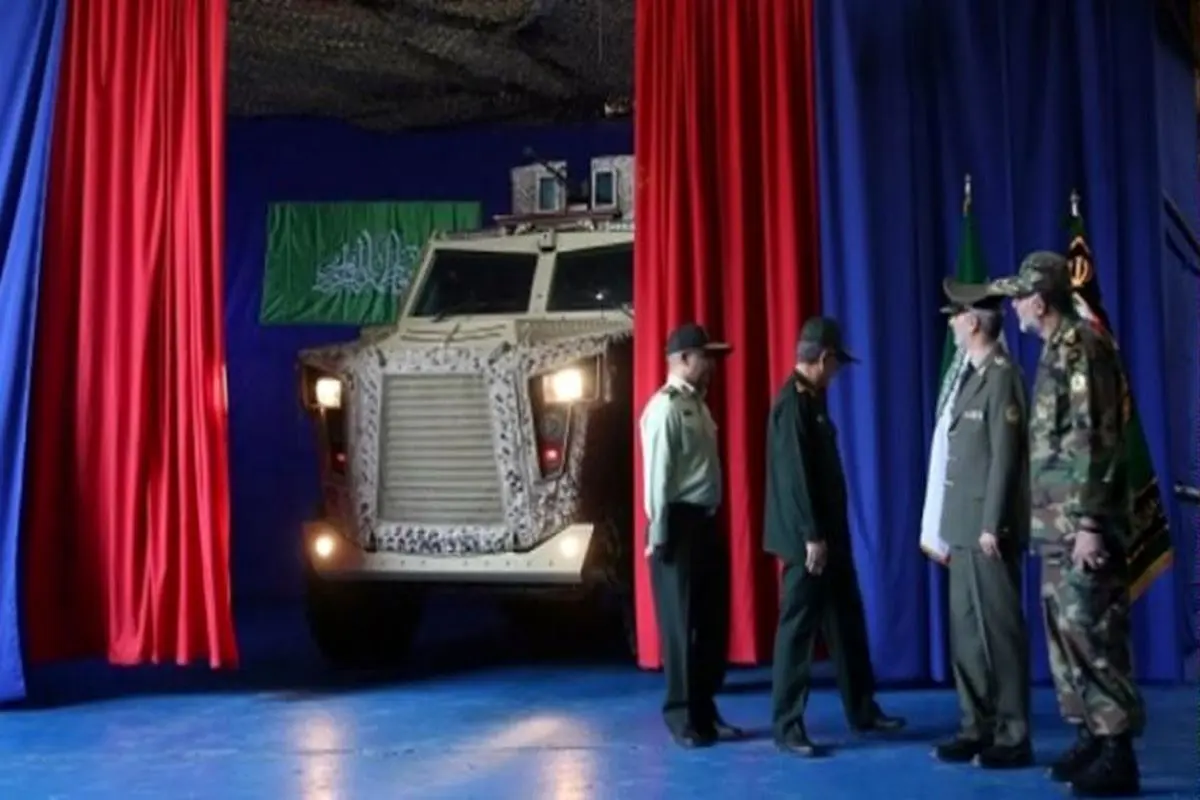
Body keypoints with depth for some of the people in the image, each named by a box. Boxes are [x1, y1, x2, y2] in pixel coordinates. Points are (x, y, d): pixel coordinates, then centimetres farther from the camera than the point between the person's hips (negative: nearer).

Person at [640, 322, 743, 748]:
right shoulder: (665, 407, -13)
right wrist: (658, 535, -17)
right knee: (682, 625, 1)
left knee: (713, 622, 13)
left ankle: (705, 709, 24)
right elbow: (657, 475, -16)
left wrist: (713, 521, 14)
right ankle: (683, 717, 11)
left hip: (707, 523, 9)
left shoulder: (697, 404, 15)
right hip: (681, 525, -9)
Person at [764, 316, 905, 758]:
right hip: (808, 537, -10)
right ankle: (786, 725, 5)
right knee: (798, 627, -3)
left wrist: (827, 533, 18)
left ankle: (863, 710, 25)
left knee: (847, 622, 15)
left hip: (830, 532, 10)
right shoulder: (792, 403, -16)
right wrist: (811, 536, -22)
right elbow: (794, 475, -21)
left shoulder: (812, 400, 14)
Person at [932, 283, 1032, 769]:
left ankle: (1012, 738, 5)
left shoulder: (1002, 376, -12)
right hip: (965, 528, 9)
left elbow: (1006, 457, -17)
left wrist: (992, 526, -19)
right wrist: (953, 529, 14)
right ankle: (978, 729, 19)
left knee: (1000, 631, -3)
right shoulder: (972, 376, 15)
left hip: (988, 529, -9)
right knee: (966, 633, 12)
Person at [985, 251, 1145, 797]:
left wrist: (1089, 523, -22)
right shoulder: (1058, 351, 16)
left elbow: (1094, 441, -19)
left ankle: (1118, 753, -3)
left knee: (1091, 632, -8)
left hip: (1081, 524, -10)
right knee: (1066, 632, 12)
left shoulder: (1080, 349, -13)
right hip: (1058, 524, 10)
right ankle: (1091, 739, 20)